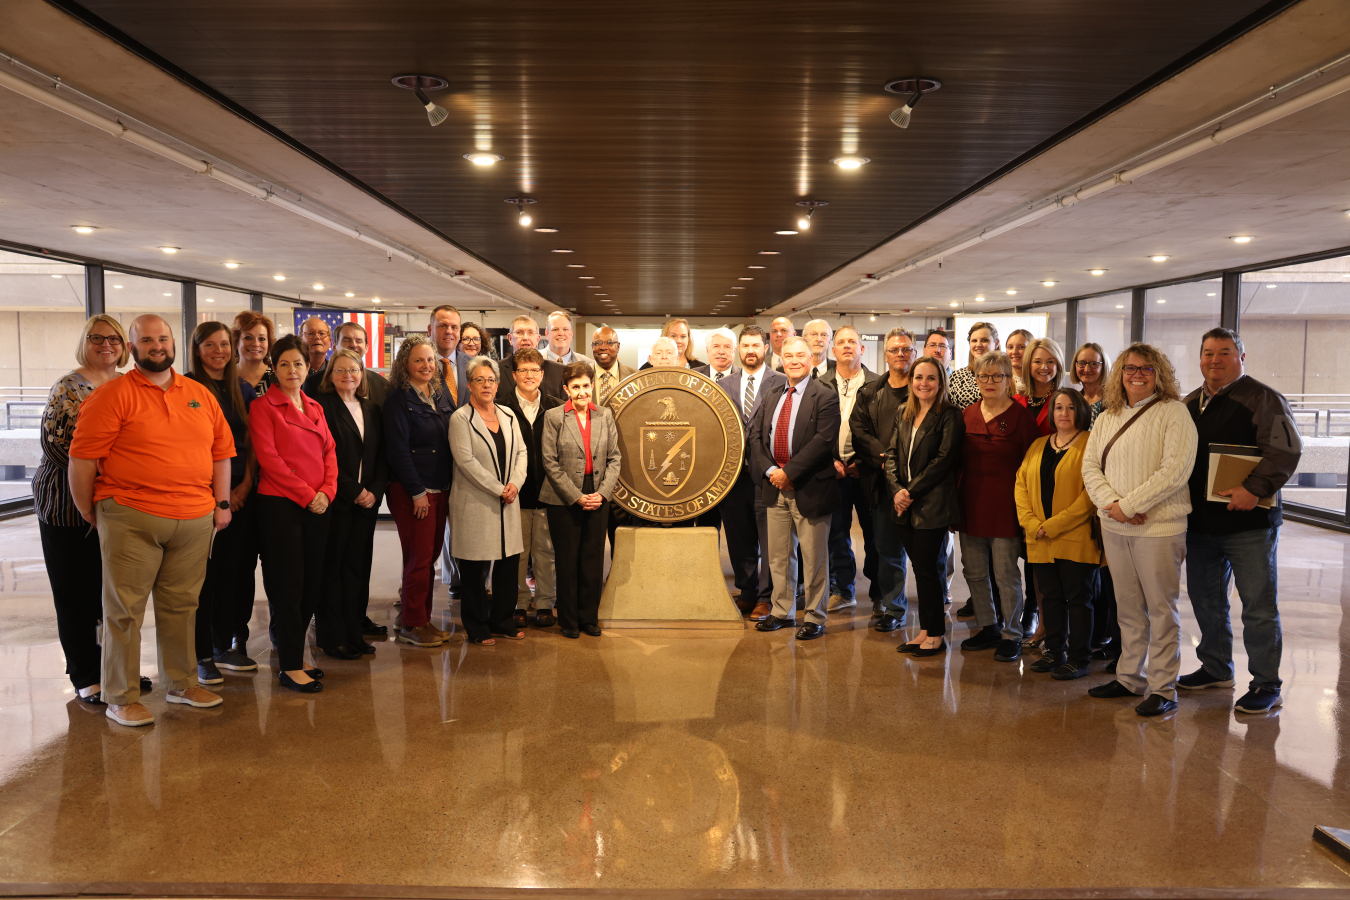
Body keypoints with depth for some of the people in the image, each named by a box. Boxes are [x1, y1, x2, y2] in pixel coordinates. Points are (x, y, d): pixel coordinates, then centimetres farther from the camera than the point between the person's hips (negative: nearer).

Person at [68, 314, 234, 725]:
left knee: (181, 605, 14)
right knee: (124, 609, 2)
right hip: (131, 520, -4)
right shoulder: (113, 395, -3)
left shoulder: (201, 395, 13)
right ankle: (122, 698, 13)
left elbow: (221, 450, 16)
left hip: (195, 520, 5)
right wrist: (89, 514, -3)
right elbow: (82, 458, -6)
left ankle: (183, 683, 27)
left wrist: (222, 502, 11)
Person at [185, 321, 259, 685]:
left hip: (239, 495, 5)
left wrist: (246, 484, 1)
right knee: (203, 573, -1)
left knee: (231, 569, 11)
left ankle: (224, 646, 22)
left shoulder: (242, 389, 13)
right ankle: (201, 654, 9)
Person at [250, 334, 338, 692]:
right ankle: (290, 667, 5)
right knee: (288, 585, -2)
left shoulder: (314, 407, 16)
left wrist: (327, 490, -3)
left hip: (318, 505, 6)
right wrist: (306, 494, -13)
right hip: (281, 504, -6)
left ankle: (292, 652, 23)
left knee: (313, 583, 9)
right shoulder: (263, 406, -3)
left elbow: (329, 450, 13)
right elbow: (268, 457, -11)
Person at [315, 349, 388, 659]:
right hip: (335, 500, -5)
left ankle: (355, 631, 17)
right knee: (333, 568, 1)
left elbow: (382, 456, 12)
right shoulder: (322, 406, -3)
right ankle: (333, 638, 9)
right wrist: (353, 491, -11)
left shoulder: (373, 410, 14)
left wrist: (375, 490, -2)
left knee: (358, 566, 7)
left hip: (367, 501, 5)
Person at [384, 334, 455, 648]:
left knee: (430, 556, 11)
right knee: (419, 558, -3)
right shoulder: (399, 399, -8)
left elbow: (453, 440, 14)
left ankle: (423, 619, 21)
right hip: (412, 491, -6)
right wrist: (418, 492, -14)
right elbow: (397, 450, -13)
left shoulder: (442, 393, 11)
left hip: (441, 489, 6)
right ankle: (412, 625, 9)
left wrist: (452, 486, 8)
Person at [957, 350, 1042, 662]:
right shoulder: (968, 414, 9)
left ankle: (1012, 635, 16)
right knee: (974, 572, 12)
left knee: (1006, 574, 1)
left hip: (1004, 506, -5)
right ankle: (988, 628, 28)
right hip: (970, 505, 5)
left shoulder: (1020, 416, -5)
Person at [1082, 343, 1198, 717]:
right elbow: (1090, 466, 8)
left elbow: (1175, 470, -15)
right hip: (1114, 527, 5)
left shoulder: (1173, 412, -5)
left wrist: (1128, 505, -16)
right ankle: (1129, 678, 25)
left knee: (1161, 608, 1)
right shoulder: (1106, 418, 13)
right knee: (1128, 608, 14)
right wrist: (1112, 503, -10)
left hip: (1159, 527, -5)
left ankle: (1163, 689, 10)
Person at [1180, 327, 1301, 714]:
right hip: (1200, 522, 6)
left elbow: (1287, 450, -16)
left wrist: (1255, 488, -26)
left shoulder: (1263, 398, -5)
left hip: (1250, 522, -6)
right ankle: (1216, 668, 32)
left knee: (1259, 606, 0)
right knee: (1205, 600, 15)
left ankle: (1266, 685, 11)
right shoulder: (1189, 405, 14)